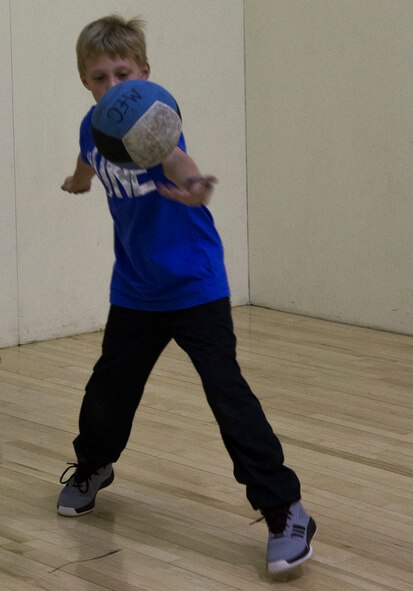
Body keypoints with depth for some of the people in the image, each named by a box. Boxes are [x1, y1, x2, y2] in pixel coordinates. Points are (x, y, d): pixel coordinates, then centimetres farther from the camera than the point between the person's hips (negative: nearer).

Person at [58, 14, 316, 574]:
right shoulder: (93, 127, -3)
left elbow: (177, 161, -47)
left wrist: (193, 187, -70)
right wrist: (78, 181, 46)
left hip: (194, 286, -6)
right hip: (135, 290, 6)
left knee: (227, 392, -14)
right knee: (110, 386, 14)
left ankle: (285, 511, -8)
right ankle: (92, 467, 45)